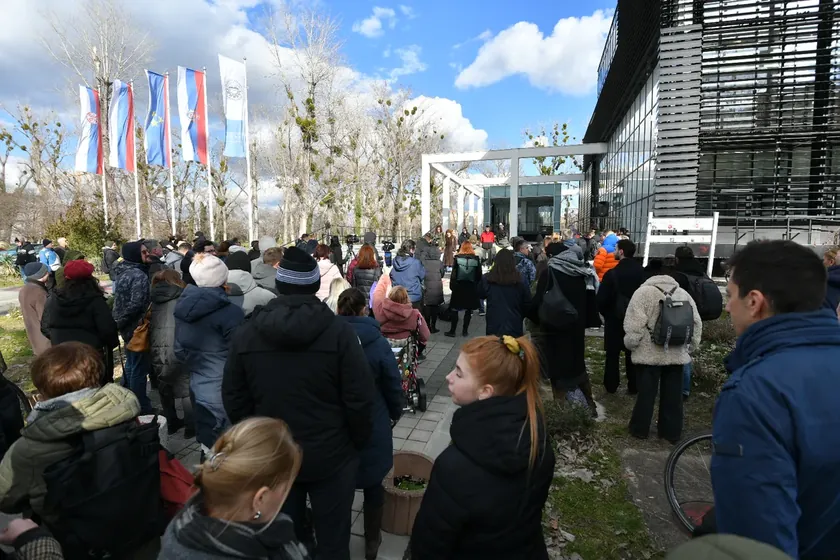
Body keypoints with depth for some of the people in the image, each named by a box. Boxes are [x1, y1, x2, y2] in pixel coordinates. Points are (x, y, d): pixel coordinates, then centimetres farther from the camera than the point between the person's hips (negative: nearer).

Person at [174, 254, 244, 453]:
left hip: (197, 388, 7)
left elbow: (179, 350, 11)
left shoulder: (183, 305, 1)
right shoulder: (230, 312, -21)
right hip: (224, 393, -7)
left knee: (208, 446, 21)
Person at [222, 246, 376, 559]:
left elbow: (234, 399, 1)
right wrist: (358, 443, 0)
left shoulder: (246, 333, -6)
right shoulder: (338, 331, -17)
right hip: (331, 455, -3)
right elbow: (360, 399, -17)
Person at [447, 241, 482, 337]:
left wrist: (452, 285, 2)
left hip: (458, 287, -1)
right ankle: (465, 331, 15)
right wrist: (476, 285, 11)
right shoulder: (476, 259, -2)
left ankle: (452, 331, 9)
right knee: (468, 310, 11)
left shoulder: (457, 258, -6)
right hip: (471, 288, 1)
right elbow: (479, 275, 1)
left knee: (455, 310, 6)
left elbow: (453, 273, -7)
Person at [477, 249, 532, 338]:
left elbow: (480, 295, 13)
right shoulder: (521, 282, -7)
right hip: (515, 328, 0)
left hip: (493, 328, 0)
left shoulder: (487, 280, -8)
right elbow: (527, 306, 3)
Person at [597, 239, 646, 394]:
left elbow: (602, 299, -18)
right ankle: (634, 386, 20)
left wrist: (606, 314, 1)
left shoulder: (612, 273, -19)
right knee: (633, 354, 14)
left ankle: (611, 386, 16)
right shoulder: (642, 272, -3)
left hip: (615, 319, -4)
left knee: (612, 354, 9)